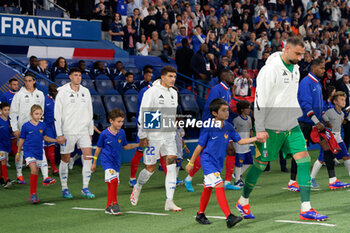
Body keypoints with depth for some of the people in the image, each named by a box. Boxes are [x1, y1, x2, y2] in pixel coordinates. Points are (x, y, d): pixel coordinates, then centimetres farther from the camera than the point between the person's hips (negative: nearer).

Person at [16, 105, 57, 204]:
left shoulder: (42, 125, 3)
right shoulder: (26, 126, -6)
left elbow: (45, 137, 16)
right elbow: (21, 140, 4)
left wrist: (57, 140, 6)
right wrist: (18, 152, 10)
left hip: (39, 152, 4)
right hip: (29, 151, -4)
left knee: (35, 173, 10)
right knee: (33, 170, -21)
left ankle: (32, 195, 22)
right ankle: (33, 193, -15)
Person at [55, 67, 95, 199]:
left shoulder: (85, 92, 9)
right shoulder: (62, 92, -5)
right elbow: (57, 115, -6)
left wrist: (90, 132, 15)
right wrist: (59, 134, -11)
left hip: (83, 131, 4)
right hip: (67, 132, -3)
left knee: (88, 156, -8)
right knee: (65, 159, 3)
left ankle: (85, 188, -3)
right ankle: (64, 189, 15)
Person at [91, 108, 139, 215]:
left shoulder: (122, 133, 2)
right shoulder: (104, 134, -9)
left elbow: (125, 146, 16)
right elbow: (98, 148, 2)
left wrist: (138, 145, 3)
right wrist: (94, 163, 8)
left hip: (116, 162, 5)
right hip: (107, 161, -5)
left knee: (113, 184, 7)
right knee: (113, 180, -22)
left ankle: (109, 207, 16)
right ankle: (114, 204, -16)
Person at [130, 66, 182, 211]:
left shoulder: (173, 93, 12)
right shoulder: (151, 92, -10)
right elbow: (143, 115, -11)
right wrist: (142, 136, -13)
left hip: (169, 135, 6)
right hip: (153, 136, -6)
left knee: (172, 166, -7)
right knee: (150, 168, 2)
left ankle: (169, 201, -7)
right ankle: (137, 187, 33)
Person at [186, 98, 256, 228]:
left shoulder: (228, 127, 0)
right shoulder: (208, 128, -16)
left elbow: (240, 140, 5)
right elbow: (200, 146, -8)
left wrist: (256, 138, -6)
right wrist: (191, 163, -2)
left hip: (218, 163, 7)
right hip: (207, 161, -7)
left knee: (208, 188, 18)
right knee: (219, 186, -18)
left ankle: (200, 215, 33)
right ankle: (229, 217, -25)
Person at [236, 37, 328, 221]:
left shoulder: (295, 68, 9)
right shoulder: (270, 69, -17)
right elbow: (260, 99, -18)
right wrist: (260, 129, -19)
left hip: (291, 126, 7)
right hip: (270, 128, -7)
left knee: (304, 159, -4)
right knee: (260, 164, 4)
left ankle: (306, 209, -4)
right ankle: (243, 202, 25)